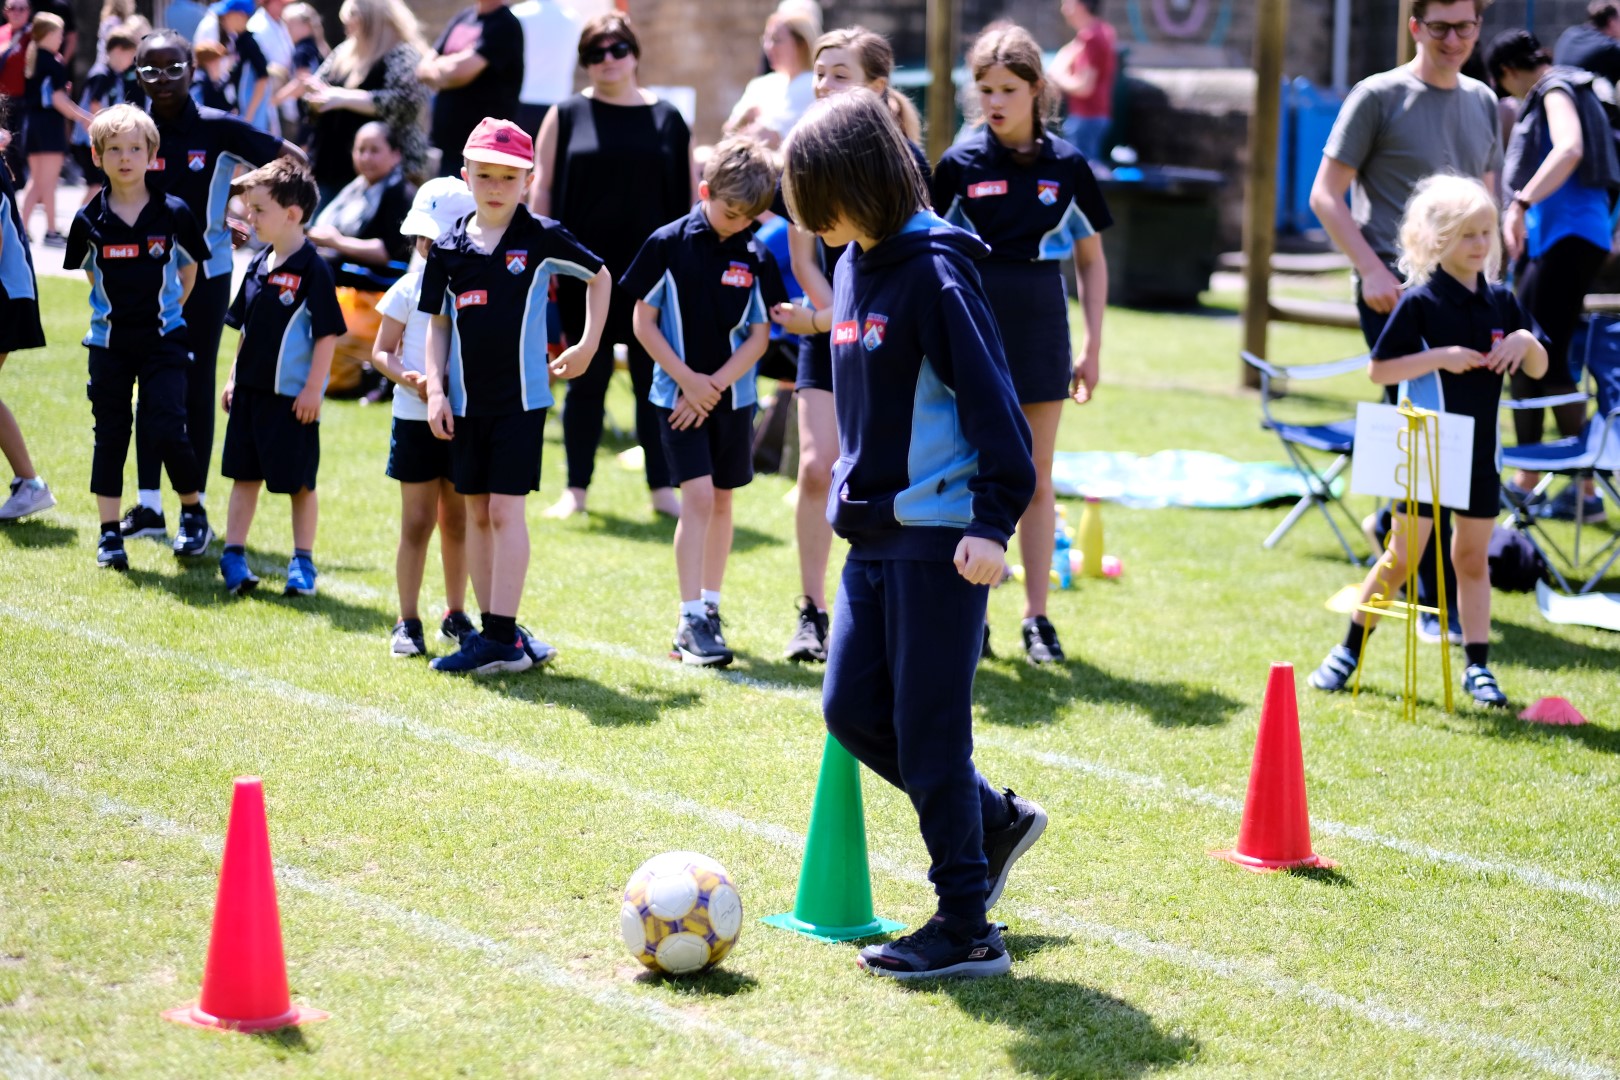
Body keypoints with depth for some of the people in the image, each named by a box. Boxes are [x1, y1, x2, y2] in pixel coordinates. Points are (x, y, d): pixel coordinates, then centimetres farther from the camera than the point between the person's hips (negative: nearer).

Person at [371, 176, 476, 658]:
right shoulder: (409, 290, -1)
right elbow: (381, 351, 2)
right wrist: (408, 378, -16)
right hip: (416, 417, -1)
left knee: (458, 522, 11)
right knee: (417, 521, 1)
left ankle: (455, 615, 23)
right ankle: (408, 622, 8)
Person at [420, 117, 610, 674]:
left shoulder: (540, 238, -5)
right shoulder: (449, 248, 3)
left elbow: (600, 276, 9)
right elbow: (438, 323, 9)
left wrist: (588, 346, 5)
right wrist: (434, 389, 0)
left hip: (521, 397, -4)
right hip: (466, 401, 4)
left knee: (506, 511, -9)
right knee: (477, 514, 8)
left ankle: (503, 637, -9)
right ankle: (491, 630, 16)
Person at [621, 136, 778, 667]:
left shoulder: (756, 257, -2)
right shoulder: (668, 244, -8)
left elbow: (759, 336, -1)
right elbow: (644, 324, -5)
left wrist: (713, 387, -10)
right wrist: (687, 380, -11)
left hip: (733, 397, 3)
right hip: (678, 394, -3)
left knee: (721, 501, 11)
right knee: (697, 497, -10)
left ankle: (710, 607, 23)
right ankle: (690, 619, -8)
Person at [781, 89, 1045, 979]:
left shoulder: (934, 271, -16)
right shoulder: (853, 266, 11)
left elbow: (989, 397, -19)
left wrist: (993, 520, -23)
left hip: (939, 537, -9)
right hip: (874, 531, 9)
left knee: (928, 728, -4)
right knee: (851, 709, 9)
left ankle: (967, 929, 5)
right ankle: (994, 820, 27)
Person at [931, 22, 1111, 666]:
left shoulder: (1066, 167, 0)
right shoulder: (958, 166, -1)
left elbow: (1091, 261, 7)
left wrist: (1092, 348, 3)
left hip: (1040, 333, 1)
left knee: (1035, 479, 6)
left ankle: (1037, 617, 12)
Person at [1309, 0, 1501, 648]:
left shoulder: (1483, 102, 15)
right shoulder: (1378, 97, -2)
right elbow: (1326, 196, -3)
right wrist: (1372, 269, -11)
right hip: (1396, 290, -6)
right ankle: (1439, 604, -5)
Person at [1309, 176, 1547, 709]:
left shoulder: (1501, 301, 5)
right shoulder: (1420, 301, -10)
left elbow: (1539, 370, 11)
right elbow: (1378, 369, -11)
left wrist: (1525, 340, -10)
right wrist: (1440, 357, -20)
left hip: (1479, 452, 4)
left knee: (1472, 557, 9)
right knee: (1403, 555, 1)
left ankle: (1477, 665, 14)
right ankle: (1349, 650, 15)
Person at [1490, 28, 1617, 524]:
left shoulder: (1556, 90, -8)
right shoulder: (1554, 90, 20)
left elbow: (1570, 149, -27)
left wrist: (1520, 205, -34)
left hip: (1569, 237, -10)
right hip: (1548, 238, 10)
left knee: (1547, 359, -11)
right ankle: (1527, 481, 19)